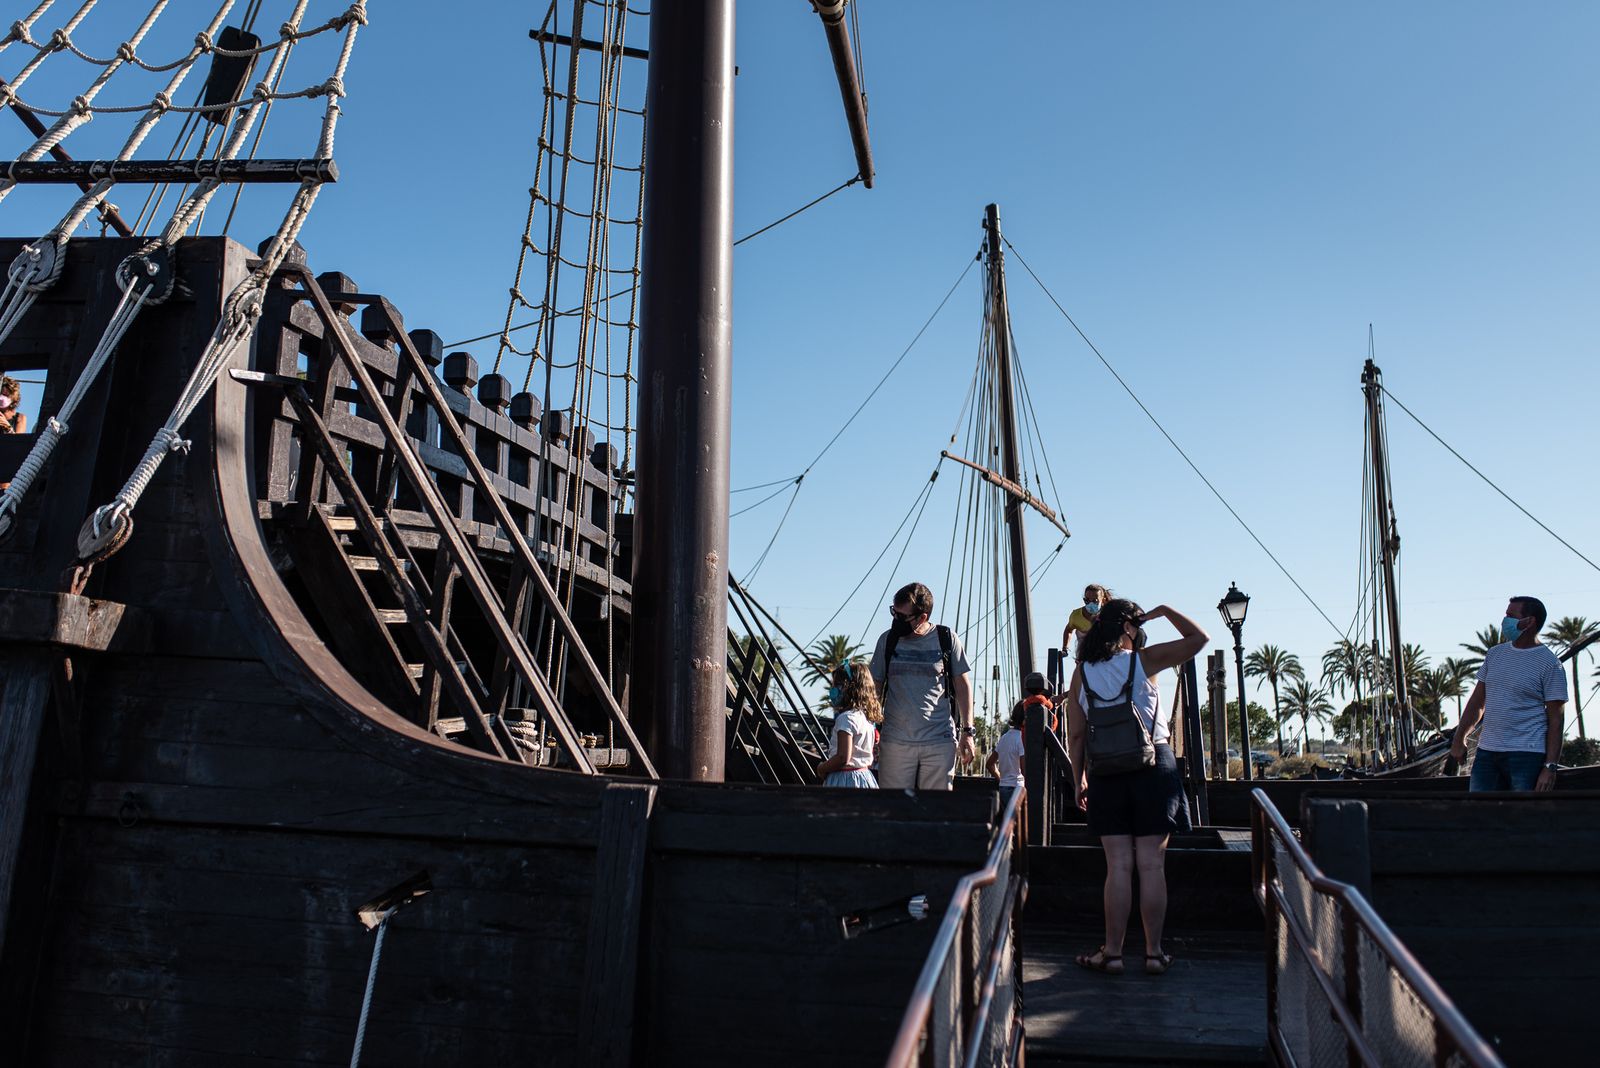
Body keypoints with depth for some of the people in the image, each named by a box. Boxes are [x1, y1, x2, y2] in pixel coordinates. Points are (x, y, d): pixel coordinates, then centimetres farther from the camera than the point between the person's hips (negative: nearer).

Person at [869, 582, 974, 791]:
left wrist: (967, 731, 3)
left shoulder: (947, 640, 1)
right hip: (895, 740, 1)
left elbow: (963, 686, 7)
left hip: (940, 741, -1)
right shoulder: (887, 640, 5)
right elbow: (876, 688, 11)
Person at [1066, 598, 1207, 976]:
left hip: (1107, 772, 2)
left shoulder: (1081, 673, 3)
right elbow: (1199, 638, 3)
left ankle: (1112, 952, 6)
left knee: (1118, 866, 4)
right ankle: (1154, 952, 9)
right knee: (1152, 865, 3)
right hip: (1154, 766, -2)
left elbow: (1076, 734, 4)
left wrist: (1078, 780, 10)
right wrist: (1164, 611, 11)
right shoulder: (1145, 660, -4)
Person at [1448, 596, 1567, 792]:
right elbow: (1477, 702, 18)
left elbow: (1556, 719, -8)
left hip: (1527, 755, -6)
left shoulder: (1549, 664, -5)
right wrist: (1459, 739, 14)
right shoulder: (1495, 654, 13)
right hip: (1486, 752, 6)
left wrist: (1550, 767, -13)